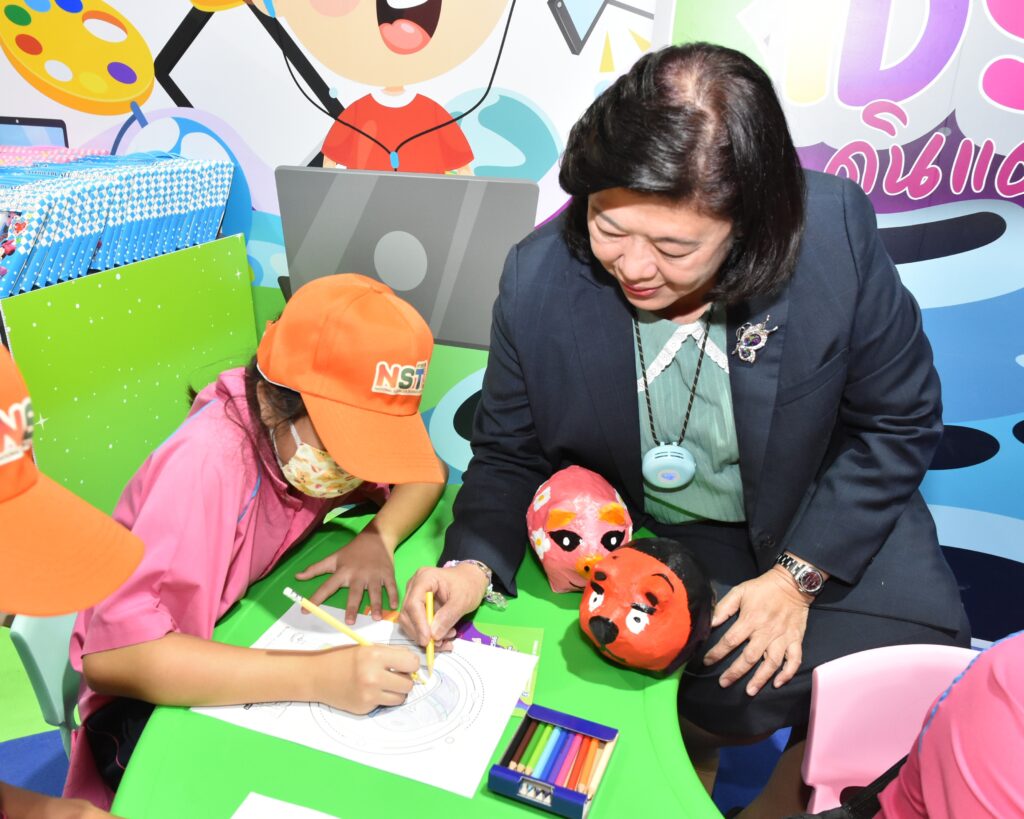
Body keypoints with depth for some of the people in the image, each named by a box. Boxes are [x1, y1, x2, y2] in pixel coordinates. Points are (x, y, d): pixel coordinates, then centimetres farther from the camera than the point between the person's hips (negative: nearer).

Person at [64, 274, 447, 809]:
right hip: (155, 689, -5)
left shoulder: (325, 423, -15)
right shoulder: (207, 465, -33)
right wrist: (318, 676, -44)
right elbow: (113, 657, -38)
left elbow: (425, 472, -1)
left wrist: (378, 537, -22)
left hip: (258, 637, 5)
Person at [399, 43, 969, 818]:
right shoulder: (539, 280, -20)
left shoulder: (836, 233, -22)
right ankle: (687, 752, 18)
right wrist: (476, 561, -23)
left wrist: (798, 576, -14)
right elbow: (509, 454, -5)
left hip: (821, 528, 2)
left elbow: (897, 420, -9)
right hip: (640, 543, -1)